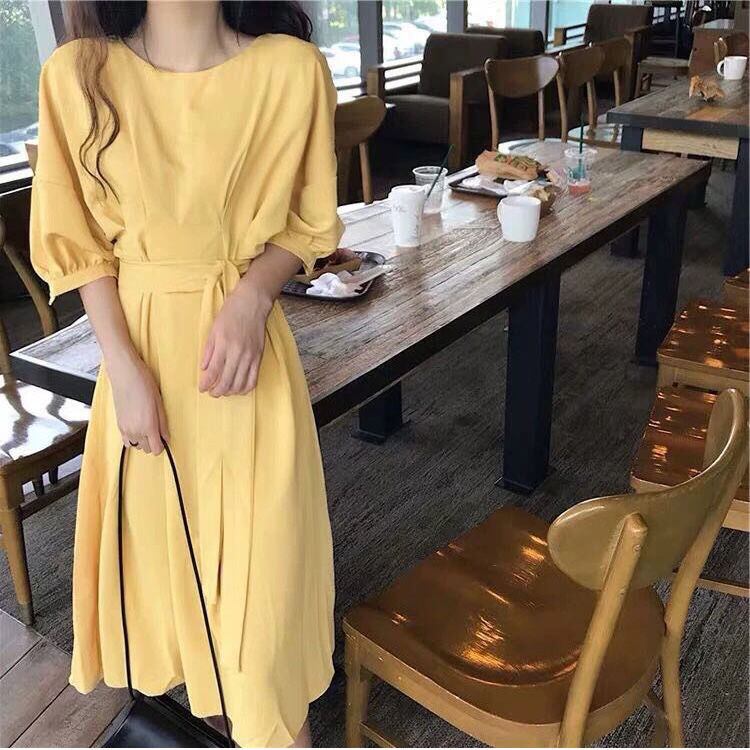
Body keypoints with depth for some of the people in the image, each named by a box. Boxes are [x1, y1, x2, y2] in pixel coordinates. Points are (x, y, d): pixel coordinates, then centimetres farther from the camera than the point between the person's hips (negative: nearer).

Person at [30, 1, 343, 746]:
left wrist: (251, 297, -18)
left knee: (262, 553, 4)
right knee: (162, 538, 18)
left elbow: (307, 222, 0)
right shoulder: (76, 73, -7)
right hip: (143, 338, 2)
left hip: (244, 335, -2)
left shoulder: (291, 67, -11)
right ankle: (206, 689, 46)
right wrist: (124, 366, -11)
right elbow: (76, 240, -1)